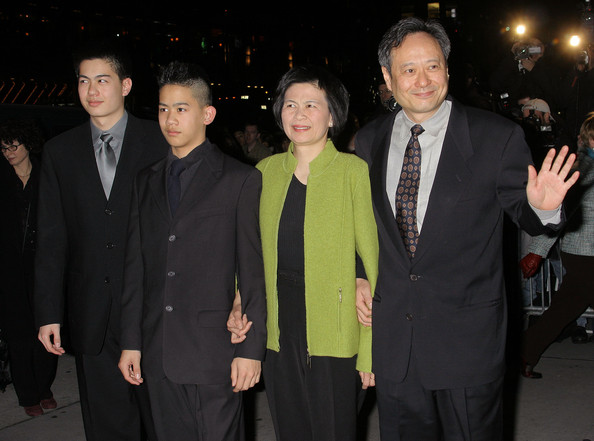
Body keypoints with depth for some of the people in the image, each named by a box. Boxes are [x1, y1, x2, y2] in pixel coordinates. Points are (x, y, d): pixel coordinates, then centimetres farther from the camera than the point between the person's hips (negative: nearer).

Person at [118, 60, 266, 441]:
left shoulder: (242, 179, -2)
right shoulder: (147, 181, 13)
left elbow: (254, 271, -5)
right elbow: (136, 266, 12)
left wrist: (251, 349, -9)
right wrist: (131, 341, 9)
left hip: (215, 353, -4)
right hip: (158, 356, 5)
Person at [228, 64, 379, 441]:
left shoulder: (353, 171, -7)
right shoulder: (266, 171, 7)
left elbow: (373, 261, -7)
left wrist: (371, 350, -11)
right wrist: (240, 307, 0)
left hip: (334, 338, -4)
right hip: (279, 336, 4)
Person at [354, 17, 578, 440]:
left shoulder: (497, 137, -10)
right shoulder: (369, 141, 2)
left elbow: (523, 213, -3)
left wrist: (541, 207, -25)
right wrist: (359, 276, 4)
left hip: (468, 338, -3)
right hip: (393, 334, 4)